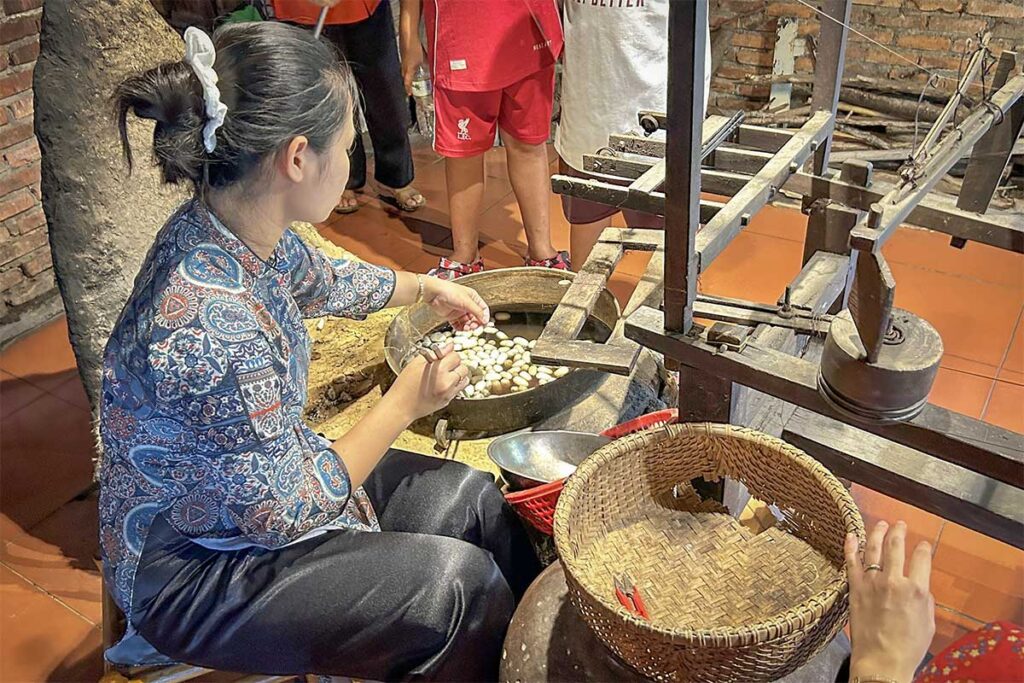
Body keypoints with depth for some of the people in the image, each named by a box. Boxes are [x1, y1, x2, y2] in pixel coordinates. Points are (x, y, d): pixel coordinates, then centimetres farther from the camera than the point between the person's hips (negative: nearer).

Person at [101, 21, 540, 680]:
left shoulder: (236, 228, -10)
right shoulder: (212, 324, -37)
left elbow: (321, 280, 15)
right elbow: (286, 514, -25)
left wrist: (429, 287, 26)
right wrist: (405, 402, -16)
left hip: (254, 478, 8)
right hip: (189, 569, -8)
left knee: (469, 495, 4)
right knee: (459, 578, -14)